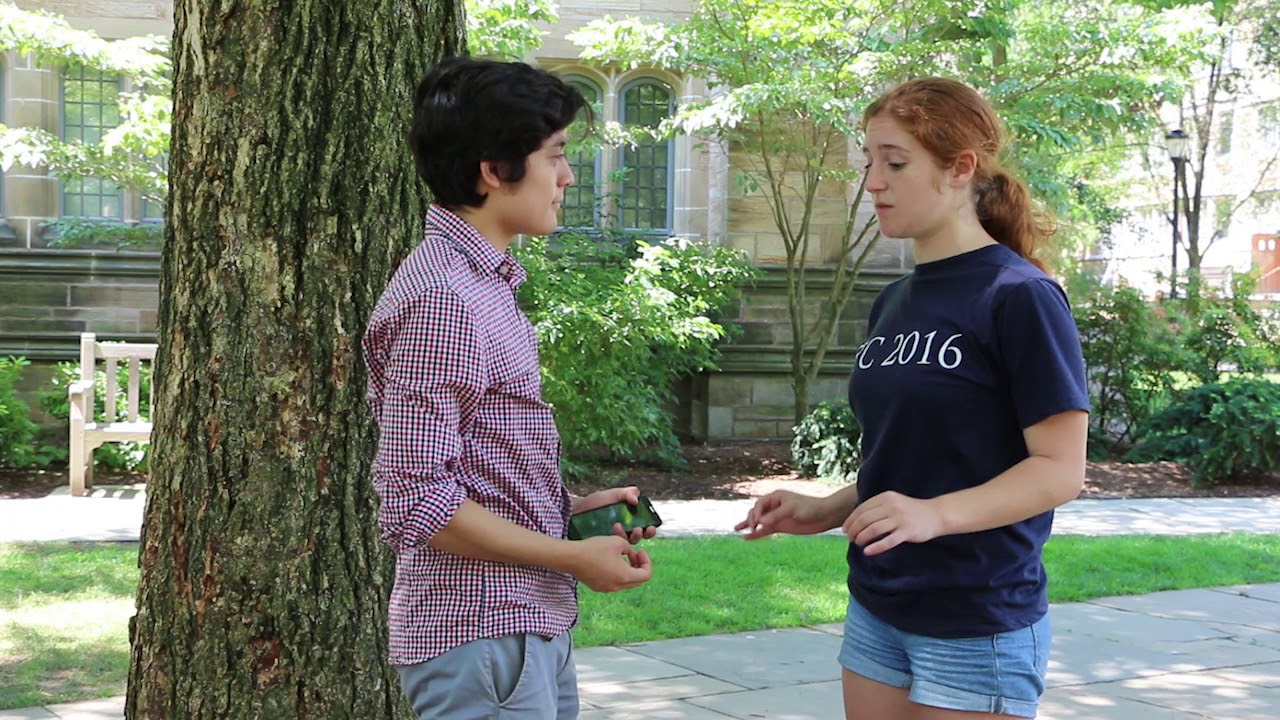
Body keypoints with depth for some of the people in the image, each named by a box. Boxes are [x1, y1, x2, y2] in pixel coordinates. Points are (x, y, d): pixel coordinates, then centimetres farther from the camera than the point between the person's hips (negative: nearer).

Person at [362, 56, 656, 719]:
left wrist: (569, 509, 8)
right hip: (480, 639, -9)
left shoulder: (484, 282, 12)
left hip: (532, 629, 9)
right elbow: (417, 501, -22)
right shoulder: (444, 297, -19)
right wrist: (574, 557, -15)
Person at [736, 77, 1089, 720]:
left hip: (978, 624, -7)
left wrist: (936, 514, -29)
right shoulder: (893, 303, 10)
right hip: (875, 613, 7)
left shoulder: (1018, 297, -13)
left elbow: (1059, 469, -16)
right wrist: (826, 511, 3)